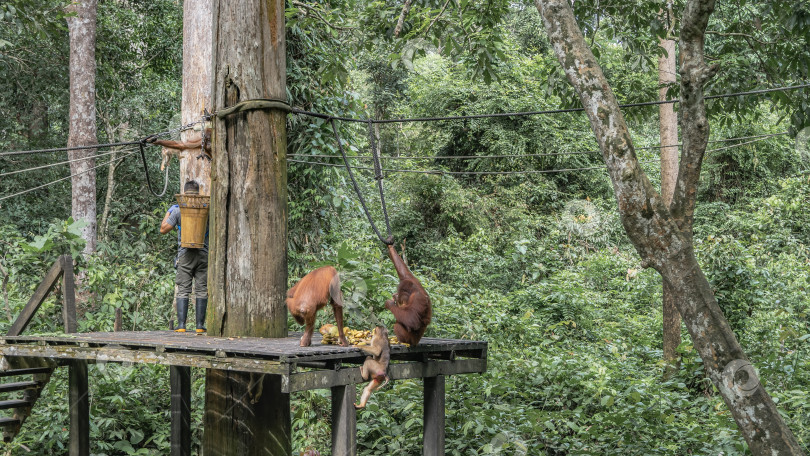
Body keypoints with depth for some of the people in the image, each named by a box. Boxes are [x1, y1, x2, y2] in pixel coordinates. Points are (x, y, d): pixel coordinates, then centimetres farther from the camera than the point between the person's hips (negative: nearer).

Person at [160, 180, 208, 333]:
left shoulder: (178, 210, -1)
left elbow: (163, 229, 4)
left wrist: (168, 213, 19)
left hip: (185, 254, -1)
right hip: (203, 254, 1)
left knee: (183, 290, 1)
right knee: (202, 290, 3)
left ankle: (181, 325, -4)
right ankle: (200, 325, 1)